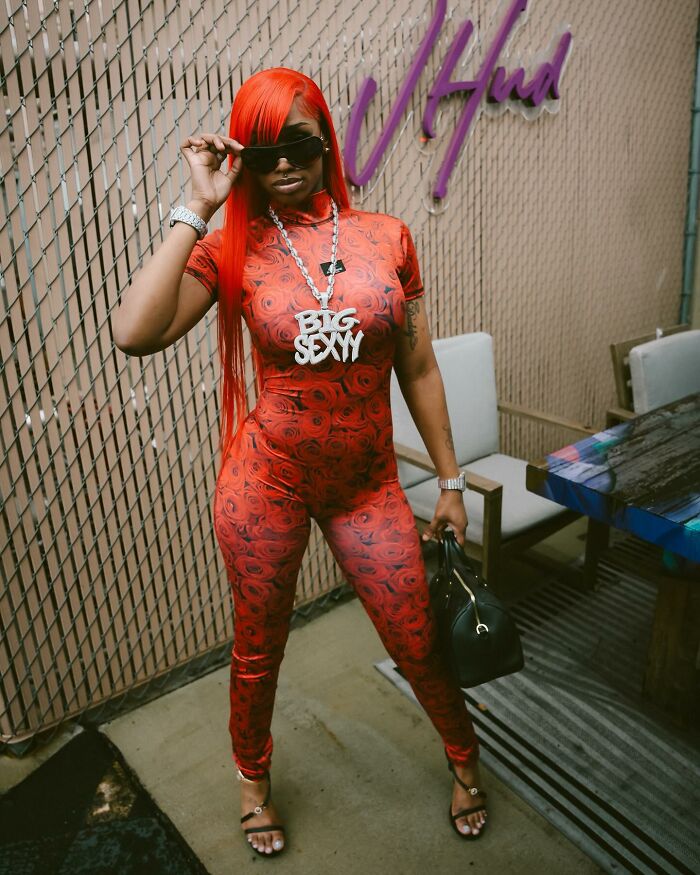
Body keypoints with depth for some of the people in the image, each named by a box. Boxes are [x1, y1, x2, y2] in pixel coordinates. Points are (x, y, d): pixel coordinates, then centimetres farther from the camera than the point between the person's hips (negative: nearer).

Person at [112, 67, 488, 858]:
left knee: (418, 644, 11)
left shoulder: (387, 237, -1)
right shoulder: (232, 249, -6)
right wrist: (198, 208, -18)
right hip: (266, 479, -1)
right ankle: (254, 778, 49)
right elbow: (135, 333, -23)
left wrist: (450, 481, 5)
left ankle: (465, 759, 46)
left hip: (367, 482, 2)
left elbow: (418, 370, 3)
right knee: (258, 649, 17)